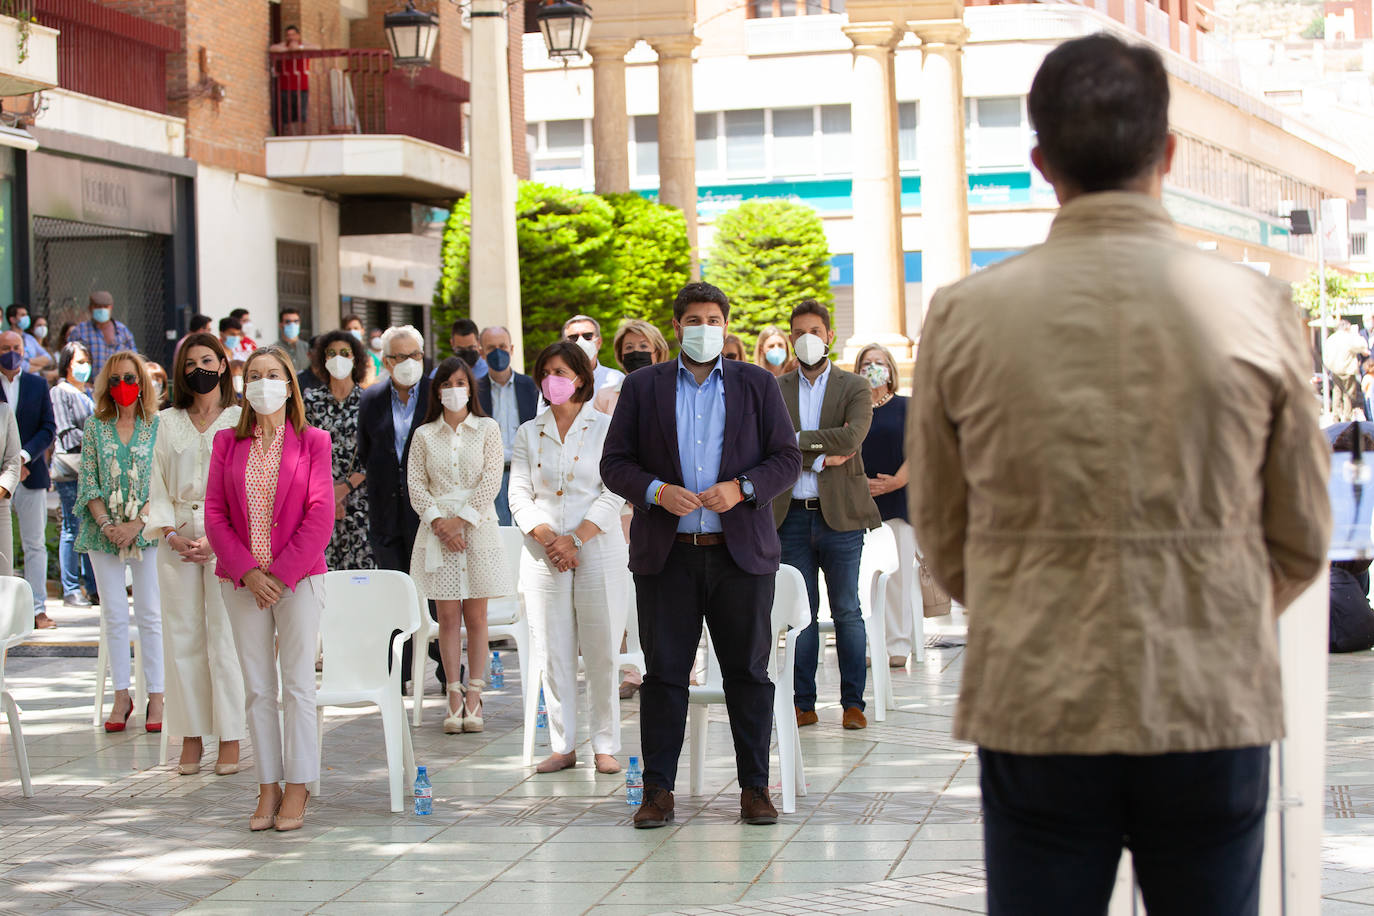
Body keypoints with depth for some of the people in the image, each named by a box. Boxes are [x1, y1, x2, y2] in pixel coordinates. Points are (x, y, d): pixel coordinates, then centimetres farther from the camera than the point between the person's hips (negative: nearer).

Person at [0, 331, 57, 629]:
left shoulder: (38, 384, 10)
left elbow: (49, 427, 5)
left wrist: (24, 455, -10)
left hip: (32, 474, 2)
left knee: (35, 545, 3)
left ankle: (38, 609, 5)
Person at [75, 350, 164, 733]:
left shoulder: (159, 426, 1)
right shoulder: (95, 427, 7)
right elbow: (88, 482, 5)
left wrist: (136, 524, -13)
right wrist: (106, 525, -8)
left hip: (147, 529, -2)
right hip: (104, 533, 2)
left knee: (150, 614, -2)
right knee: (114, 615, 4)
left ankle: (156, 697, 3)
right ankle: (121, 697, 10)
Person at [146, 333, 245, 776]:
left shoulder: (240, 420, 3)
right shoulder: (169, 422, 13)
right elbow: (159, 484, 12)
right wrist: (171, 533, -4)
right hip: (178, 538, 3)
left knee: (224, 635, -6)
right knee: (182, 636, 2)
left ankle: (230, 739, 0)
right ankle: (191, 737, 8)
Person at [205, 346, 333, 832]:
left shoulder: (312, 442, 0)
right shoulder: (227, 443, 8)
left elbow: (320, 515, -6)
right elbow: (215, 514, 3)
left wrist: (282, 573, -12)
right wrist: (248, 572, -9)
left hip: (298, 577, -3)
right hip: (242, 580, 3)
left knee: (298, 685, -2)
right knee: (257, 687, 5)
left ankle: (297, 789, 4)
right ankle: (268, 788, 10)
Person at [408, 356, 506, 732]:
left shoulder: (487, 429, 5)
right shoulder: (424, 435, 9)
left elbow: (491, 479, -3)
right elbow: (416, 484, 3)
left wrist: (461, 518, -11)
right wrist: (438, 521, -11)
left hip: (478, 528, -1)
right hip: (437, 529, 1)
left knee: (476, 616, 0)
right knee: (448, 616, -1)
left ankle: (473, 700, 2)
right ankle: (455, 700, 1)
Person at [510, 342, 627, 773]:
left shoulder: (606, 428, 3)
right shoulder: (529, 433, 12)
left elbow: (613, 496, -4)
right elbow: (519, 496, 5)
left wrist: (574, 539, -13)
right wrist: (547, 538, -10)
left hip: (598, 553, -2)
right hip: (543, 556, 3)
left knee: (600, 653, -2)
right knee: (553, 654, 1)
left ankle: (605, 745, 5)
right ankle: (563, 746, 7)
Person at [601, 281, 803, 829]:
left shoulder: (757, 385, 9)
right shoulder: (642, 387, 8)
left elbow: (787, 458, 6)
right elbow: (614, 463, 6)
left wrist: (742, 488, -11)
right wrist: (657, 491, -12)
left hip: (740, 552, 0)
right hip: (666, 553, 0)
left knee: (749, 672, 4)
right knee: (664, 673, 2)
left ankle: (755, 787, 11)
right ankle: (658, 789, 7)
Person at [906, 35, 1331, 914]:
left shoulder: (964, 316, -4)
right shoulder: (1256, 309, -5)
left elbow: (943, 540, 7)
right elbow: (1302, 542, 4)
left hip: (1034, 711, 0)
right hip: (1215, 709, 0)